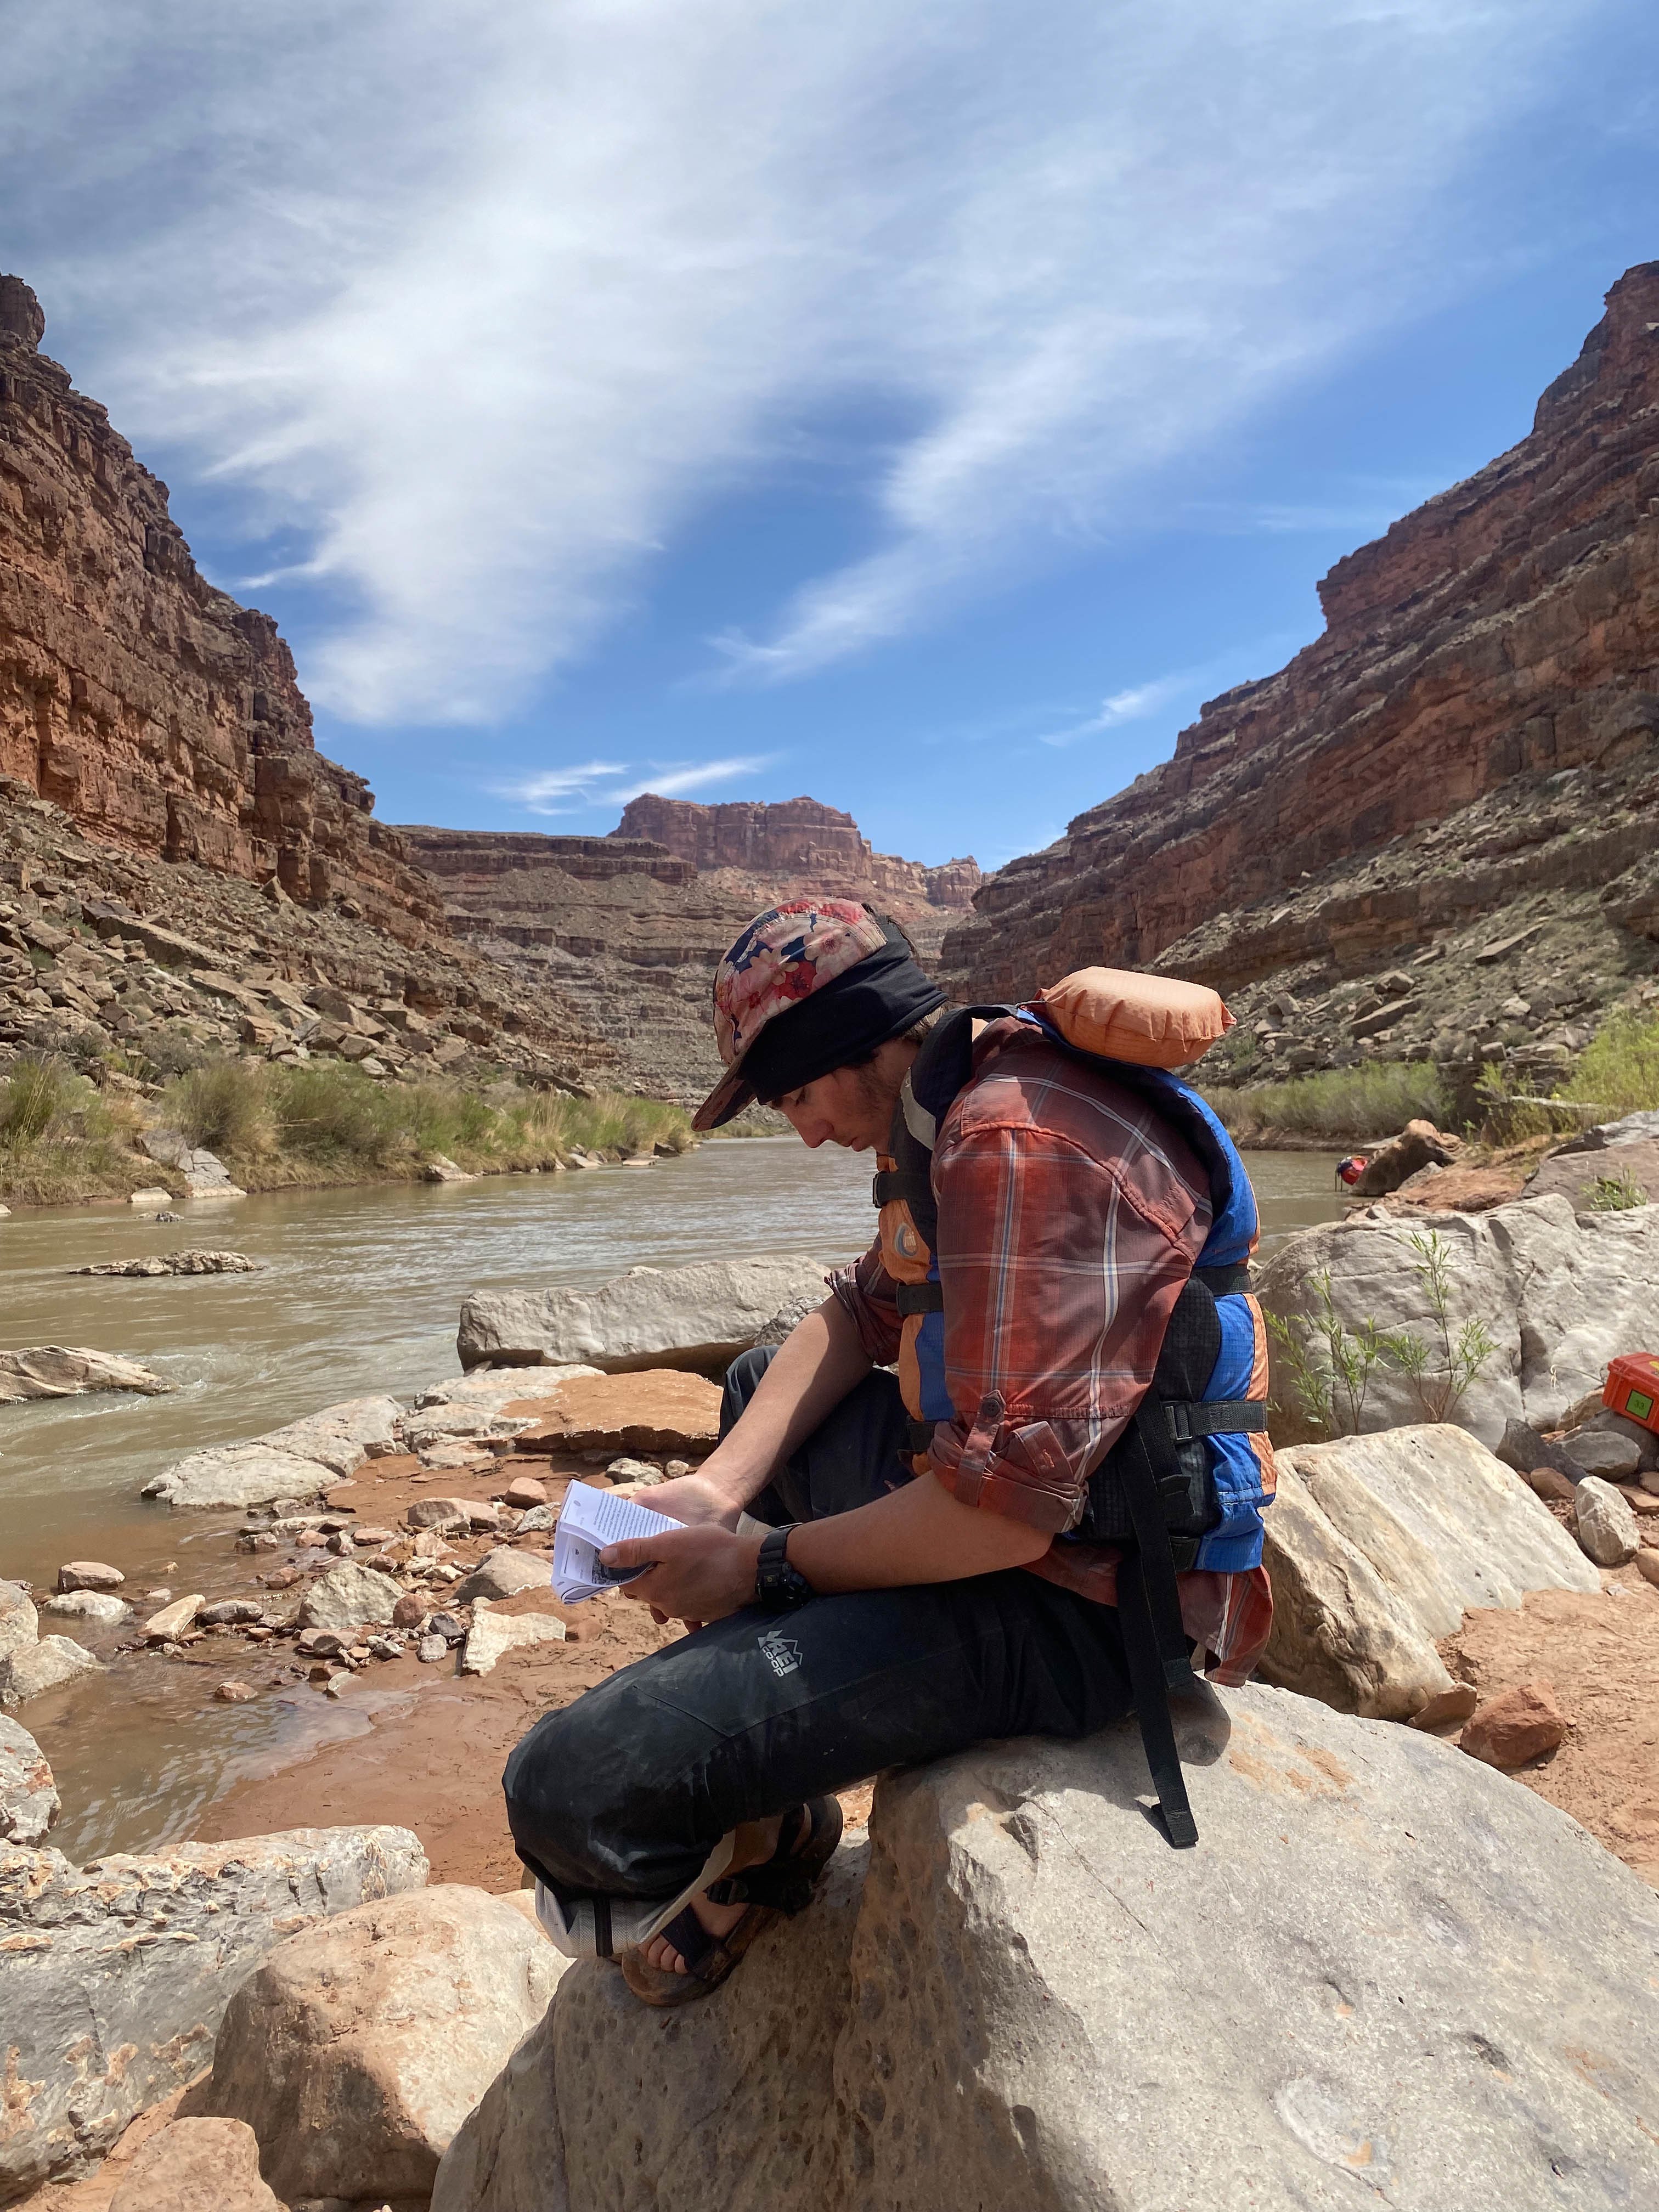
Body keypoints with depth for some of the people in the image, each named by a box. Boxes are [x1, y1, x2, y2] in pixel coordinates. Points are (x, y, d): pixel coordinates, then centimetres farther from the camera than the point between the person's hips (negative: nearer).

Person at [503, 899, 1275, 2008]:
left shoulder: (1025, 1146, -26)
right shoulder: (958, 1109, 8)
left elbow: (1007, 1507, -29)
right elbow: (864, 1311, 12)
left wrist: (763, 1564, -15)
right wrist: (719, 1486, 0)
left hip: (1071, 1600, -10)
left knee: (574, 1791, -21)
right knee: (760, 1384, 29)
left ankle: (757, 1846, 16)